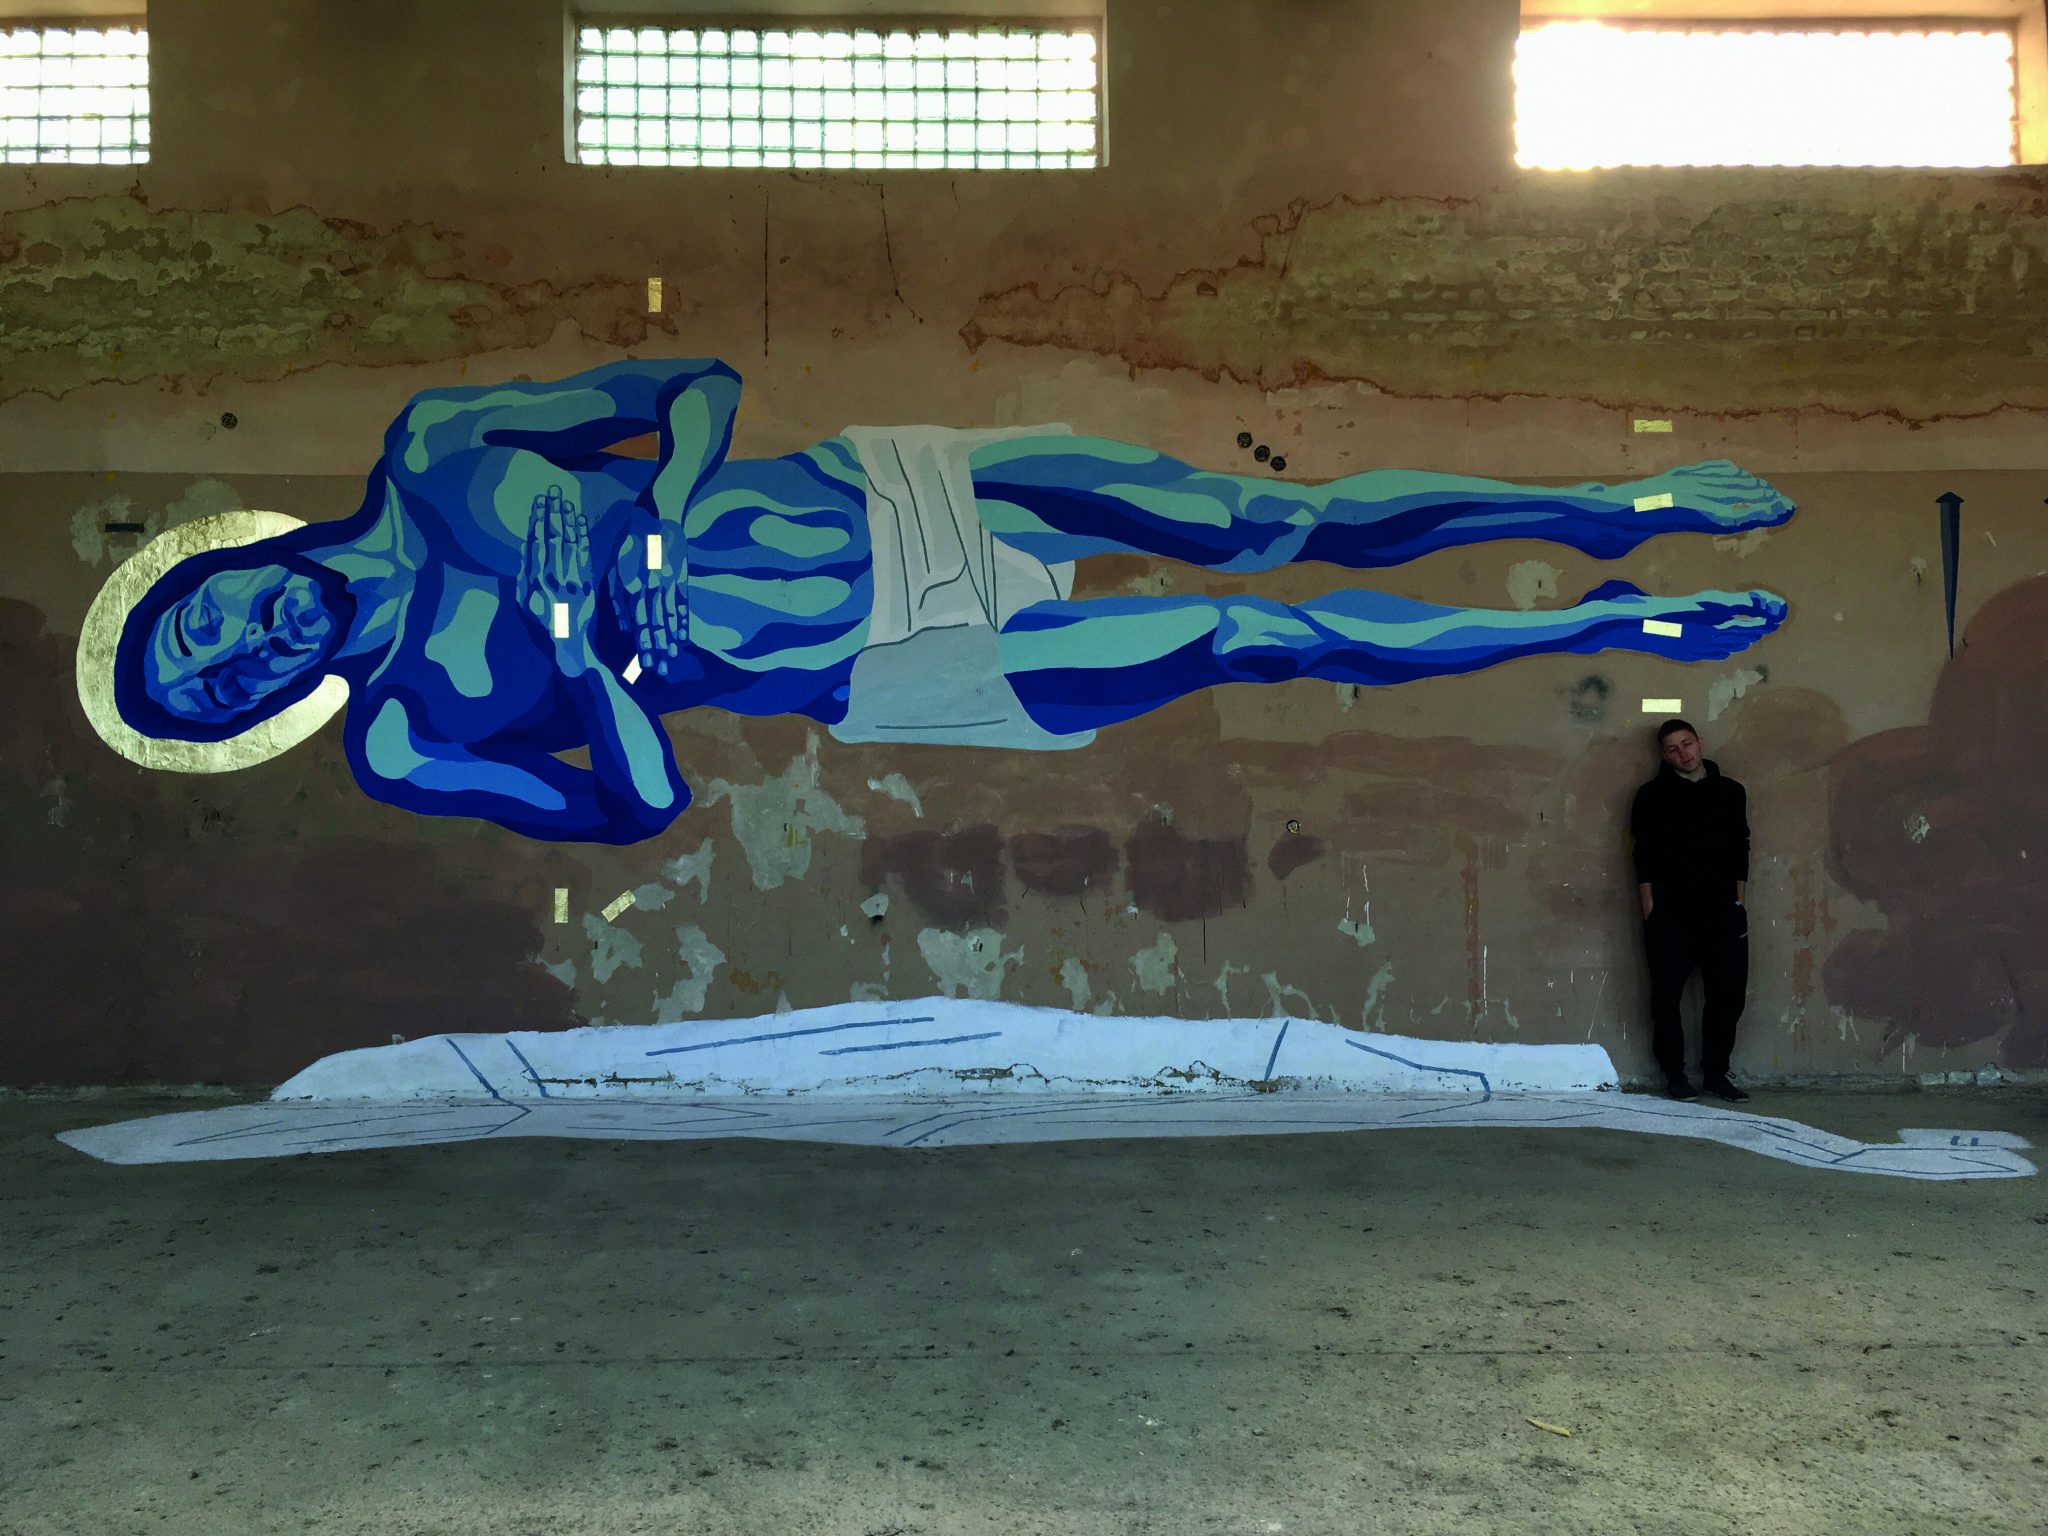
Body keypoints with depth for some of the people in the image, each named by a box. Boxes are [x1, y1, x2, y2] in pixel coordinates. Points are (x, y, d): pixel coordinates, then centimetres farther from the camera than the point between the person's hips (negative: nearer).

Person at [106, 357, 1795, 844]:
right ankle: (1617, 624, 4)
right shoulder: (404, 746, -2)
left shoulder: (429, 452, 4)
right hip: (866, 670, -3)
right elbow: (646, 805, -8)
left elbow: (700, 382, 5)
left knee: (1272, 525, -5)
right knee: (1258, 641, -10)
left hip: (867, 492, 3)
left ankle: (1626, 506, 9)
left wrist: (657, 514, -12)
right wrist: (581, 635, -18)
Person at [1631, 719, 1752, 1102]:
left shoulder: (1730, 791, 11)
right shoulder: (1652, 796, 3)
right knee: (1667, 996, -1)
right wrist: (1649, 911, -5)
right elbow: (1644, 857, 0)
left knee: (1728, 991, 2)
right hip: (1670, 913, -2)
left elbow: (1740, 851, 13)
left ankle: (1716, 1073, 15)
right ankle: (1675, 1074, 10)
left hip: (1722, 912, 3)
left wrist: (1739, 904, 7)